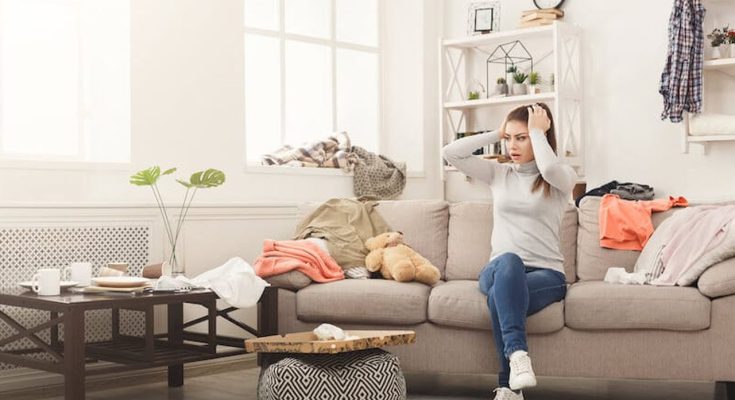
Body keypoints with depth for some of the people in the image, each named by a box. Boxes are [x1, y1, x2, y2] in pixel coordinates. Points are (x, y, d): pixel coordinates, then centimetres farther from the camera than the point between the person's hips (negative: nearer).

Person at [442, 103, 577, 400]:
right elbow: (450, 153, 4)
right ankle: (518, 353, -48)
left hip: (547, 274, -2)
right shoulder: (498, 173, 14)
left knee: (500, 295, -37)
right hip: (497, 271, 3)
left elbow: (549, 168, -24)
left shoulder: (563, 176, 3)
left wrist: (537, 132, -8)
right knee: (509, 261, -37)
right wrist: (496, 134, 6)